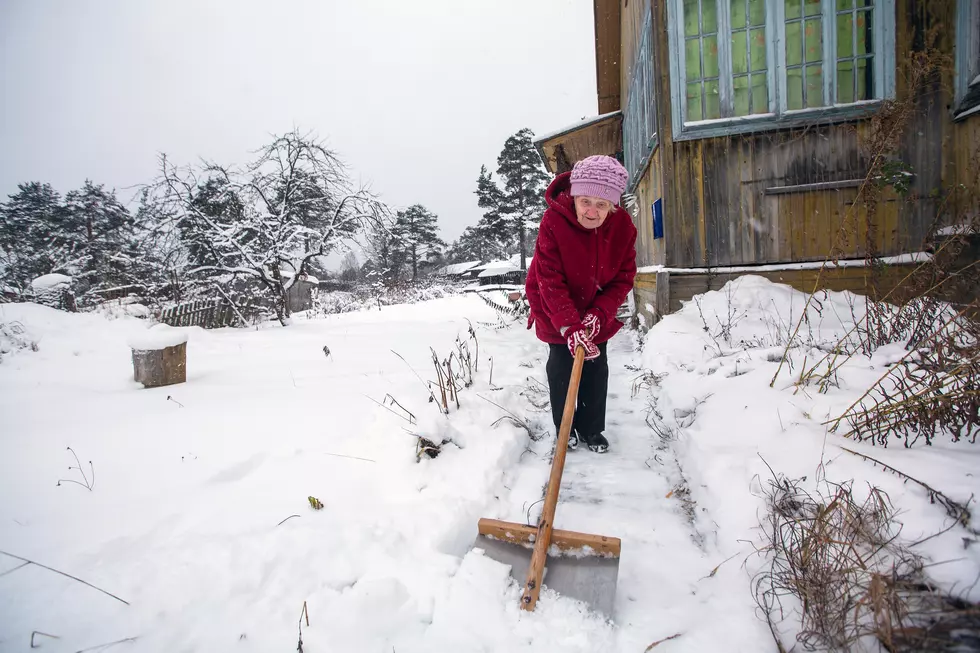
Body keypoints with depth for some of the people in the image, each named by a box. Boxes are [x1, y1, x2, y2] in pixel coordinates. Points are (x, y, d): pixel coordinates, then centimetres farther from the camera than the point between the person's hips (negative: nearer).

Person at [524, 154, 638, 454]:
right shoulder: (553, 221, -29)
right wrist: (569, 326, -36)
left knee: (597, 367, 6)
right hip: (555, 309, -3)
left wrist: (600, 314, -24)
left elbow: (624, 277, -11)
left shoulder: (623, 226, -18)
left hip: (598, 310, 3)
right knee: (561, 366, -1)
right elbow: (551, 280, -30)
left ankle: (592, 429, 22)